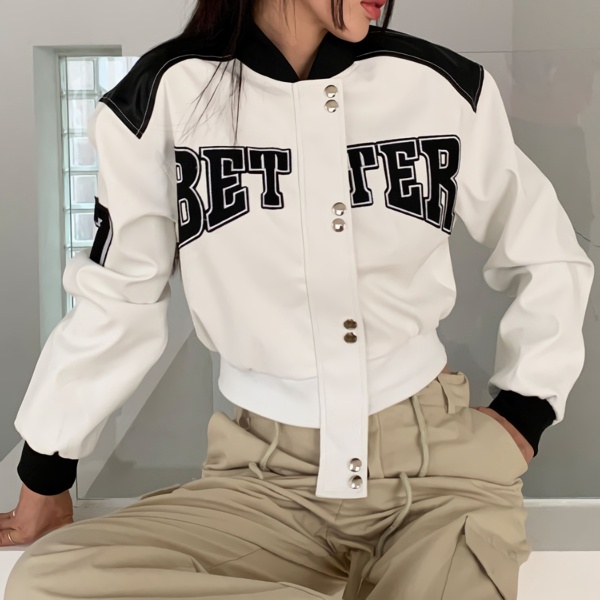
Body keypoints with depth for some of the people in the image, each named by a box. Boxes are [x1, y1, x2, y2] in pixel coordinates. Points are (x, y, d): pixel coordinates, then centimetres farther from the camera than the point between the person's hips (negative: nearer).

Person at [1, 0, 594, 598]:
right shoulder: (163, 97, -4)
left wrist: (521, 412, 4)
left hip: (436, 460, 0)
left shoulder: (448, 87, -1)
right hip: (266, 477, 1)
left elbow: (551, 260, 13)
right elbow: (115, 303, 5)